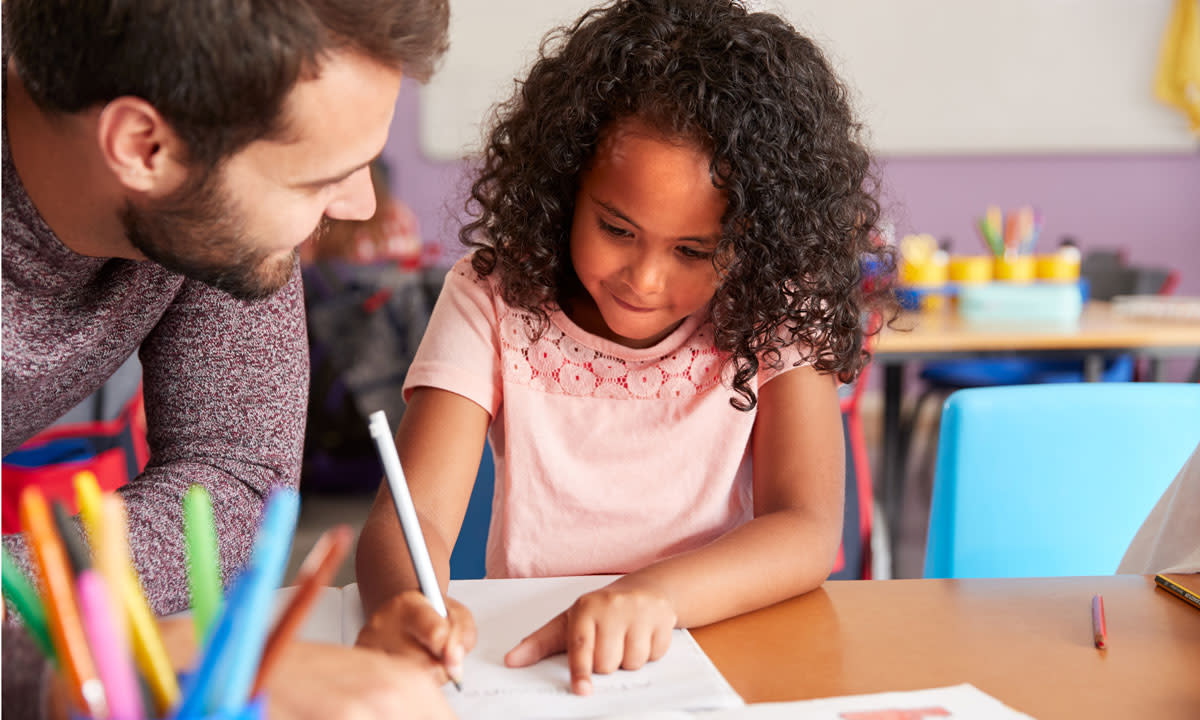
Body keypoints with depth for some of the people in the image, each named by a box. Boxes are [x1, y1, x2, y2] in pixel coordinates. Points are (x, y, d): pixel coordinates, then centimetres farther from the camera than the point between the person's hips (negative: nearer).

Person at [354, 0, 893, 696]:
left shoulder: (776, 317, -5)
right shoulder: (493, 299, -5)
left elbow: (809, 533, -14)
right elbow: (412, 514, -12)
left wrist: (654, 593, -32)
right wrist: (405, 602, -34)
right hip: (525, 666, 1)